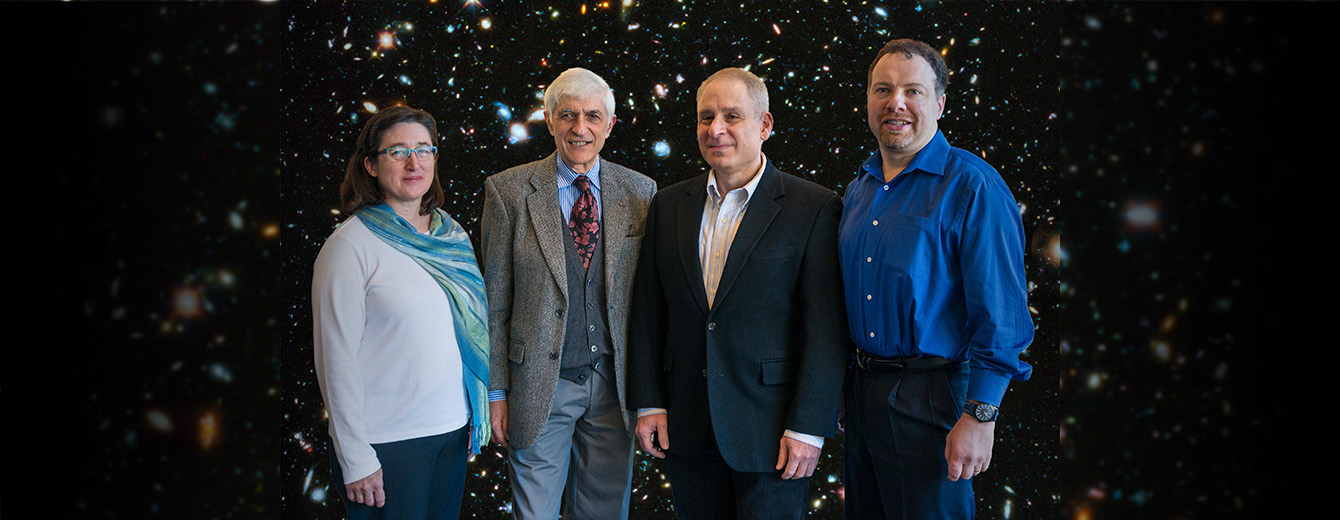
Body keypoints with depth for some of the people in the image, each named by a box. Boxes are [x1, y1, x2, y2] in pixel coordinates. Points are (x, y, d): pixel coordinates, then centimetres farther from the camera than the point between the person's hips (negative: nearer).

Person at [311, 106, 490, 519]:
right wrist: (355, 460, -12)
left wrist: (477, 415, 11)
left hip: (453, 426, 6)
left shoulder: (451, 234, 6)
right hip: (386, 444, -5)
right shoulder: (350, 246, -11)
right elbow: (336, 360, -12)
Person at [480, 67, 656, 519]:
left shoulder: (639, 191, 3)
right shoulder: (508, 191, -3)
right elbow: (495, 299, -1)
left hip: (615, 383, 2)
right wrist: (497, 390, -3)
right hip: (540, 385, -2)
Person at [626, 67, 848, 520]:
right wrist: (648, 402, 4)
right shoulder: (668, 205, 8)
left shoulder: (814, 208, -7)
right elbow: (648, 313, 10)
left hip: (769, 431, -4)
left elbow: (827, 330, -10)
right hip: (686, 428, 4)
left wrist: (808, 428, -13)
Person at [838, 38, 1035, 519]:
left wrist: (979, 417, -19)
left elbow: (1001, 315, -17)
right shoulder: (858, 190, 9)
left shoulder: (973, 185, -13)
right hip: (861, 386, 7)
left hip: (930, 397, -6)